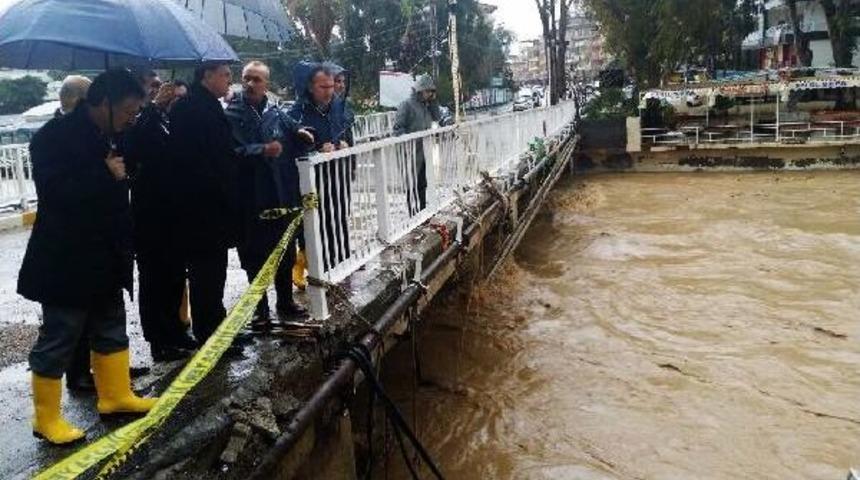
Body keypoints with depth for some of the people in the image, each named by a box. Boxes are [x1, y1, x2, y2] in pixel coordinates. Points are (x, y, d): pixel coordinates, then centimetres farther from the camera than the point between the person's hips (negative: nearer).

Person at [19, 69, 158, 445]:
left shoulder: (104, 137, 9)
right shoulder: (55, 137, -15)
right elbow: (56, 194, -26)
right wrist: (106, 175, -22)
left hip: (102, 258, 9)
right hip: (65, 261, -8)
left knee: (111, 330, 17)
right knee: (57, 340, 2)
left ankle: (116, 395, 31)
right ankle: (46, 418, 16)